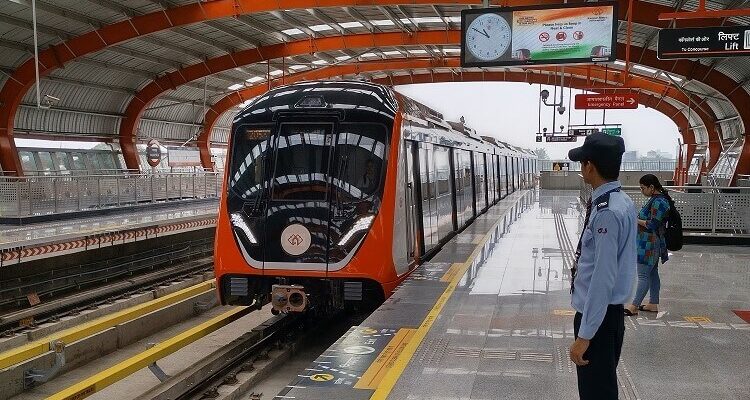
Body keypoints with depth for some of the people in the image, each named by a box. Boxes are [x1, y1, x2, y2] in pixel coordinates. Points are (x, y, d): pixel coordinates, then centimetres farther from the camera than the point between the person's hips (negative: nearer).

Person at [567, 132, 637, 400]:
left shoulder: (607, 212, -25)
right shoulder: (622, 201, 6)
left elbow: (603, 278, -26)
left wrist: (584, 335, -23)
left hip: (598, 314, -9)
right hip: (610, 310, 9)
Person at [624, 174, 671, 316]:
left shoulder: (659, 202, -20)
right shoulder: (656, 199, 12)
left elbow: (653, 225, -23)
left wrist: (637, 220, -12)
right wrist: (638, 219, 7)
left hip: (650, 245, -11)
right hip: (651, 244, 11)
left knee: (643, 275, -7)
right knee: (652, 273, 15)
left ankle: (634, 306, -4)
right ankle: (653, 304, 22)